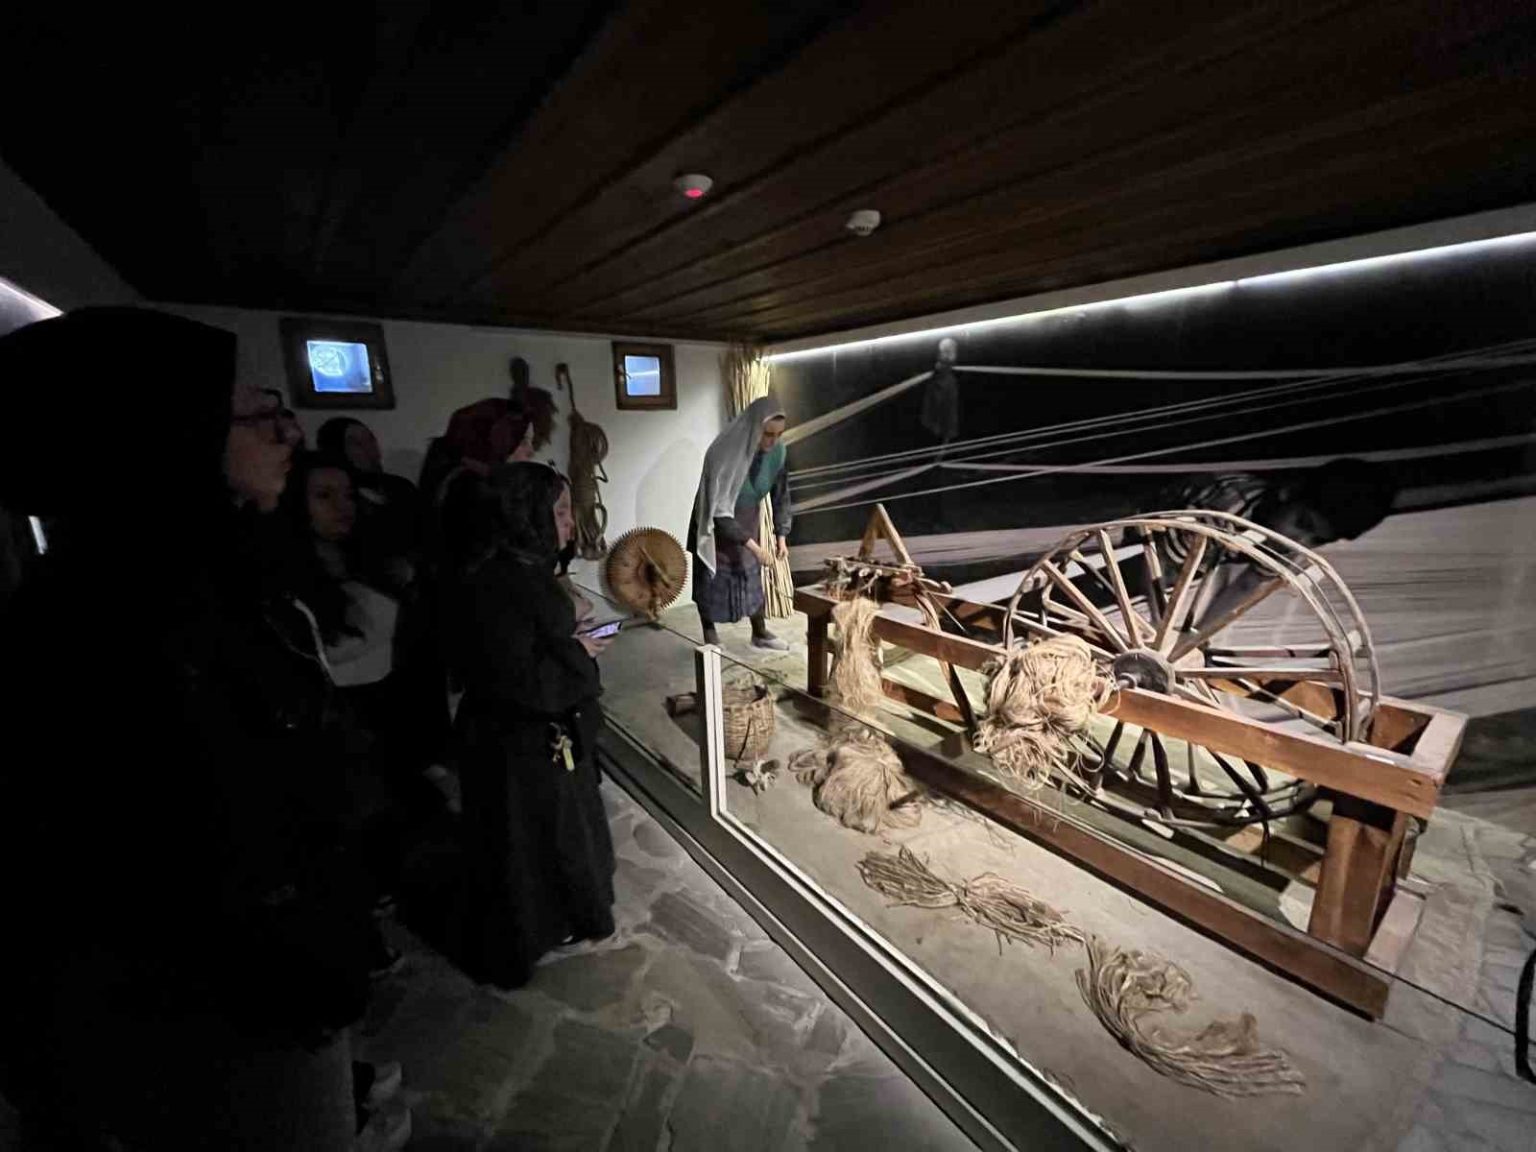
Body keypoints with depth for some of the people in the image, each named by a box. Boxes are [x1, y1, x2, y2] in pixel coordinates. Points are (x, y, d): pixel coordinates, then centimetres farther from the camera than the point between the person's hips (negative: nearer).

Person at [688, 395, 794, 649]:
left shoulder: (777, 452, -16)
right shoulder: (725, 454, -33)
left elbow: (781, 496, -2)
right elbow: (720, 510, -33)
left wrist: (781, 535, -11)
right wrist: (753, 545, -36)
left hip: (747, 521, 5)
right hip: (716, 525, -5)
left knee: (752, 575, 15)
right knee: (712, 578, 6)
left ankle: (760, 633, 31)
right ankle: (710, 638, 23)